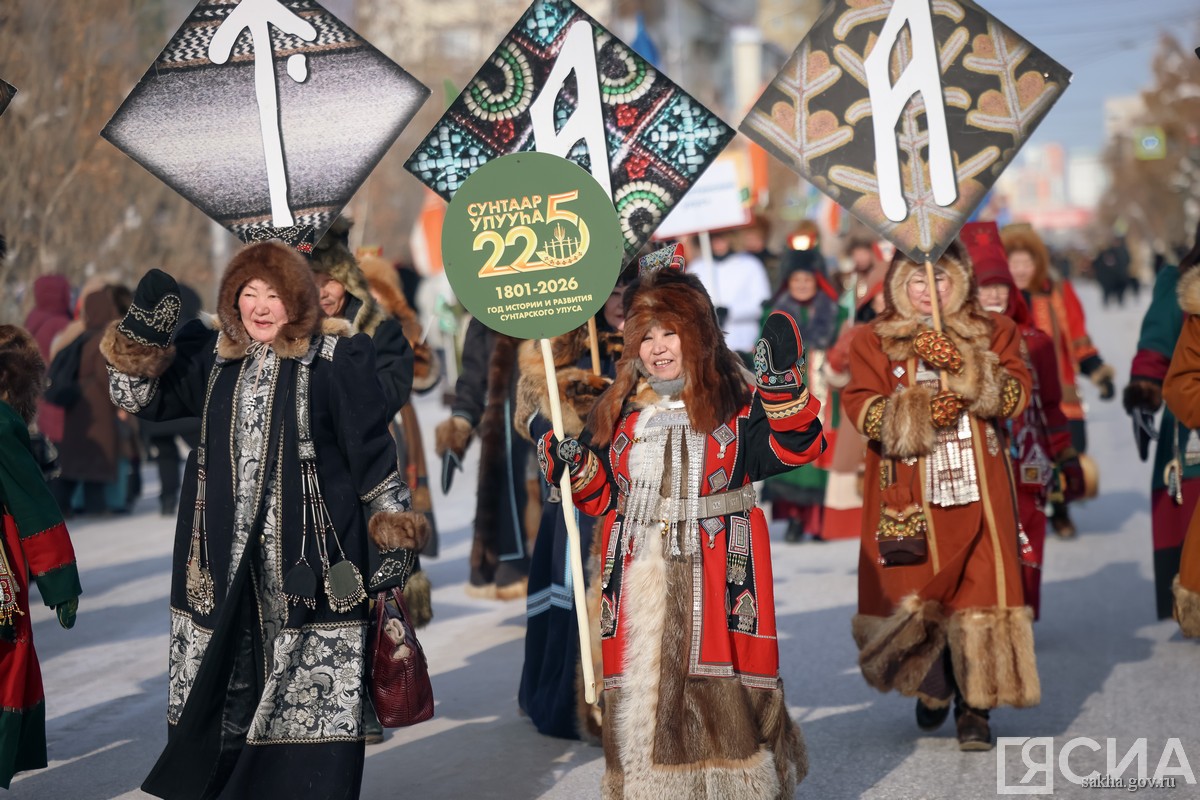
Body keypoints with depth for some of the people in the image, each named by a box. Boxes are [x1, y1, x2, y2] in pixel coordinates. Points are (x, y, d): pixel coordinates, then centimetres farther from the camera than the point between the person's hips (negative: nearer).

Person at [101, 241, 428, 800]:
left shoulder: (337, 358, -5)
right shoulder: (212, 353, 8)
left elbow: (372, 450, -2)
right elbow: (139, 396, 11)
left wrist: (396, 531, -5)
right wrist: (143, 330, -6)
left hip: (308, 558, -4)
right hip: (224, 559, 4)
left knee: (312, 693, -5)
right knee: (220, 684, 9)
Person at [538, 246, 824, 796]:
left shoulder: (736, 400, 1)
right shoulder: (618, 411, 13)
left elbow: (796, 446, -12)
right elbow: (600, 495, 16)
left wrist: (782, 382, -23)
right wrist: (572, 465, -3)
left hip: (715, 568, -3)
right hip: (639, 573, 4)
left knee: (720, 680, -6)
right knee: (640, 681, 4)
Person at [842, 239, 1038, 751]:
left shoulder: (992, 334, 10)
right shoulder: (874, 341, 7)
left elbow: (1015, 396, -5)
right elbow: (861, 407, -6)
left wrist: (962, 365, -18)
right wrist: (921, 412, -20)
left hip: (975, 487, 0)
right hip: (908, 493, 0)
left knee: (979, 590, -6)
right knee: (914, 592, 3)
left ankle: (975, 707, 2)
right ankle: (932, 687, 28)